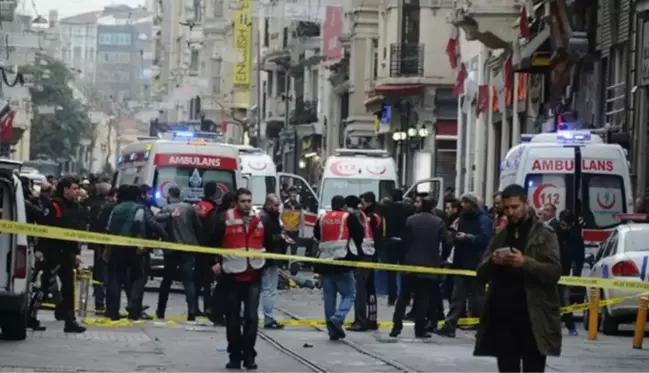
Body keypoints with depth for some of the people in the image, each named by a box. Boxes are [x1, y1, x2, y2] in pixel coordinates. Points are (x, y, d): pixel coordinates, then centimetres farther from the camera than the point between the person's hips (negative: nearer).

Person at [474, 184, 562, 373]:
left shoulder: (544, 234, 1)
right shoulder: (500, 236, 16)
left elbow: (554, 272, -9)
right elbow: (481, 274, 14)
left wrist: (525, 263, -22)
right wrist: (492, 262, -7)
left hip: (533, 318, -5)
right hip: (503, 316, 5)